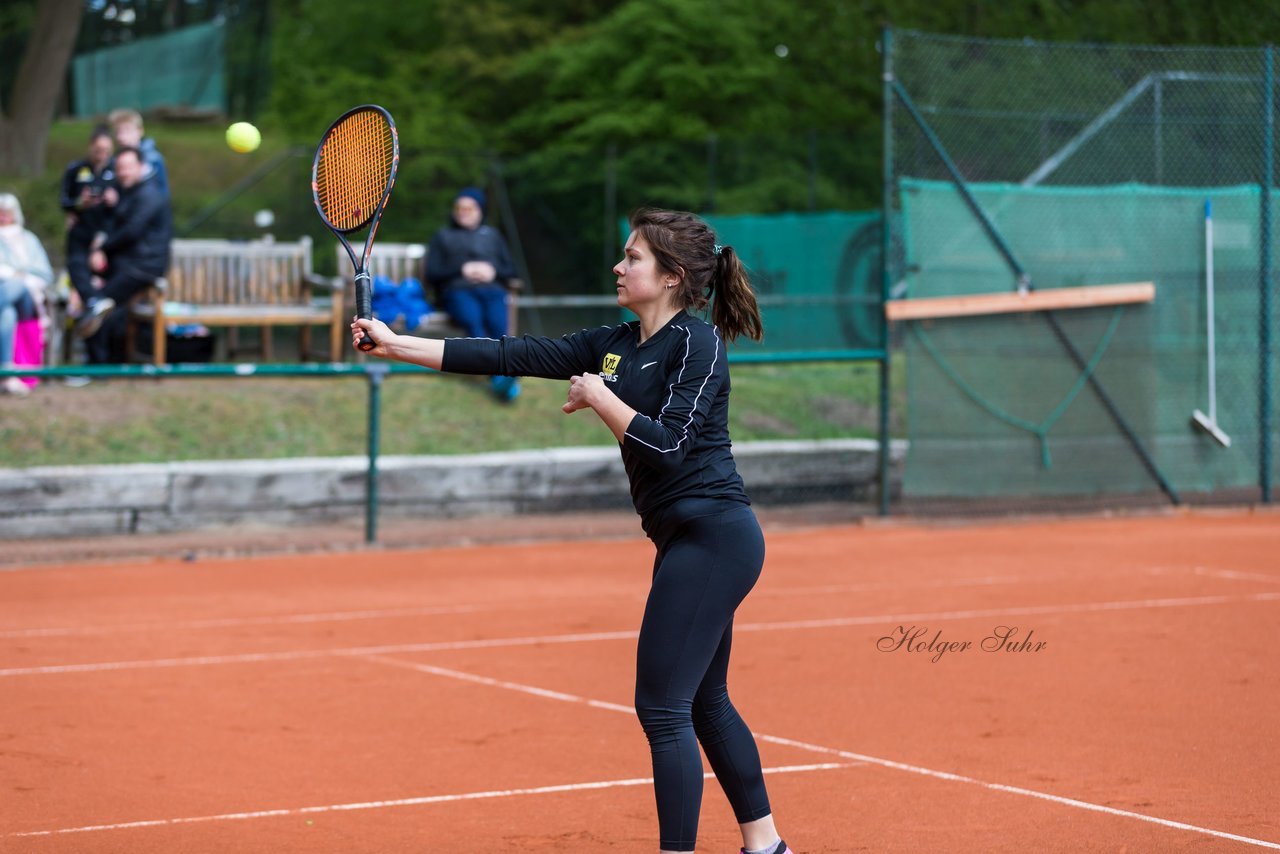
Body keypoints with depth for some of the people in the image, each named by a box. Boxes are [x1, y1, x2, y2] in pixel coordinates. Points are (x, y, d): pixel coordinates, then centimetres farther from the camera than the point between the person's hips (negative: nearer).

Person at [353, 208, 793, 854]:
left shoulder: (698, 343, -12)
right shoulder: (616, 345, 11)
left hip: (711, 534, -9)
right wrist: (398, 345, 2)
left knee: (662, 707, -9)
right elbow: (515, 356, 7)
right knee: (704, 704, 17)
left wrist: (597, 396, -11)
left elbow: (666, 445, -22)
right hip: (691, 540, 9)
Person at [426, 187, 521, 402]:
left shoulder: (492, 235, 31)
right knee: (473, 320, -38)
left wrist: (494, 271, 1)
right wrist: (461, 270, -2)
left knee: (497, 323, -35)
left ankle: (502, 381, -53)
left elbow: (511, 271, 24)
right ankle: (498, 378, -55)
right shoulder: (443, 236, 26)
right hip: (458, 291, -2)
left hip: (492, 289, 2)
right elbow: (432, 274, 13)